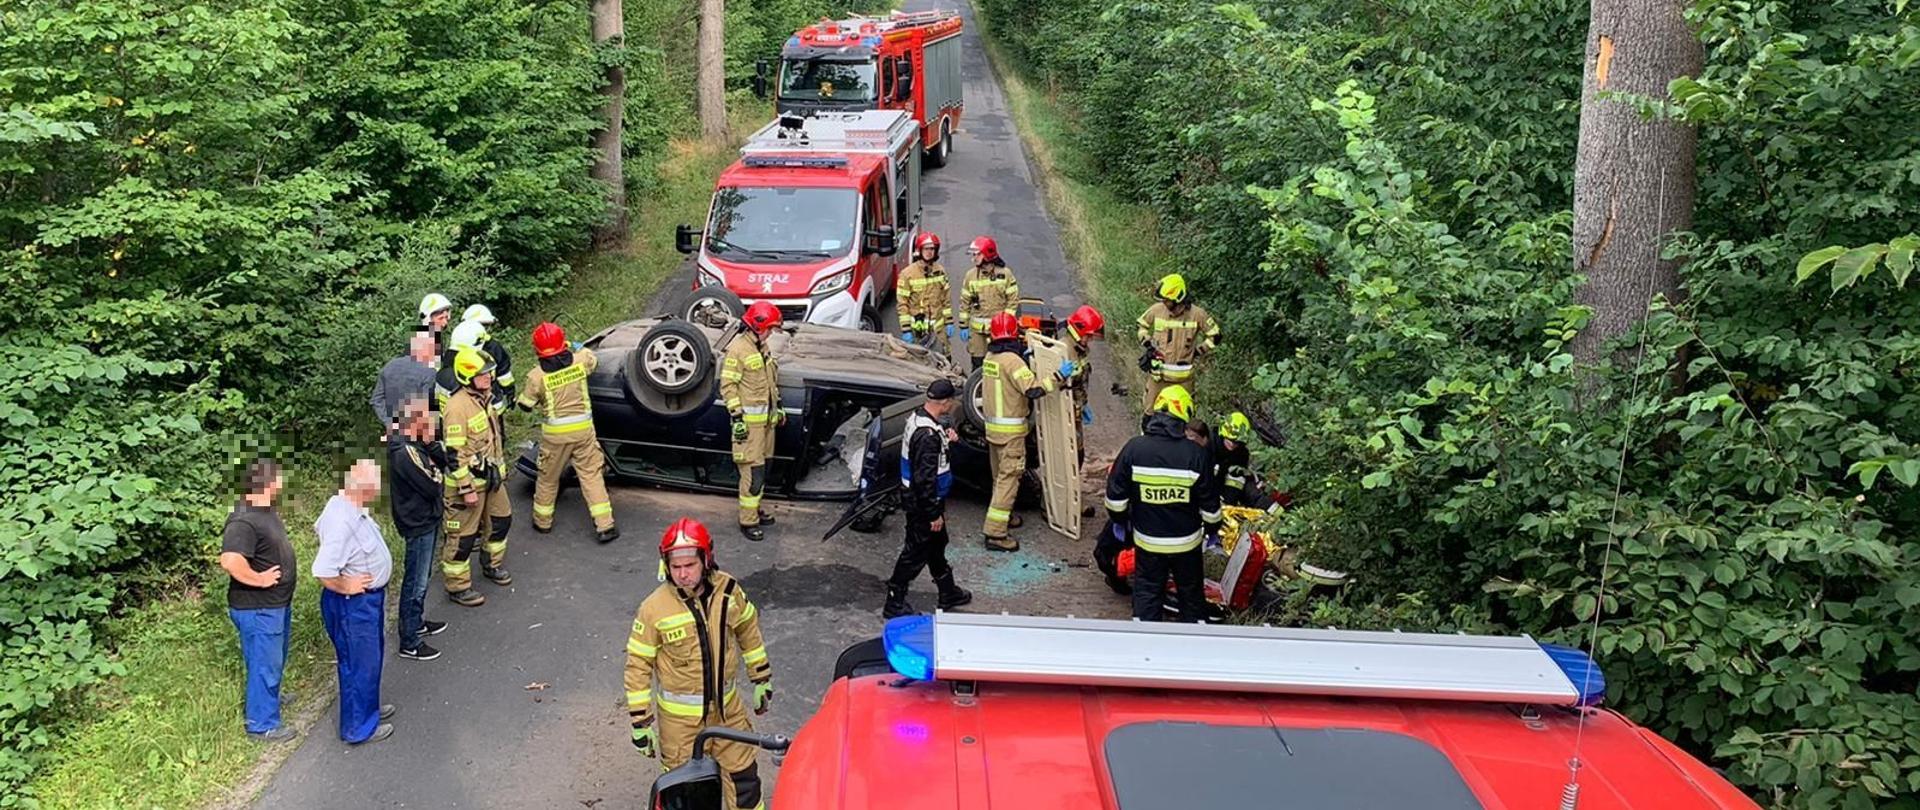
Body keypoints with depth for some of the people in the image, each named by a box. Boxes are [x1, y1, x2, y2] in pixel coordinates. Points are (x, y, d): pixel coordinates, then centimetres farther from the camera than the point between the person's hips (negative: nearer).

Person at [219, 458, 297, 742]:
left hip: (277, 603, 10)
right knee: (265, 665, 3)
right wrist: (259, 579, -27)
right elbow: (230, 561, -42)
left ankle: (269, 695, 50)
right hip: (258, 610, -10)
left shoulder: (266, 510, 4)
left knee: (275, 659, 28)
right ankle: (262, 725, 16)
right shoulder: (244, 521, -29)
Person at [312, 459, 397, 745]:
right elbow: (322, 572, -37)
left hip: (369, 598, 10)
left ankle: (367, 706, 47)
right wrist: (345, 587, -19)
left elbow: (319, 527, 16)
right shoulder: (343, 523, -35)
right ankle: (358, 727, 27)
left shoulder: (342, 503, -5)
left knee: (372, 655, 27)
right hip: (353, 604, -10)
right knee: (360, 664, 9)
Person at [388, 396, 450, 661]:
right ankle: (409, 644, 11)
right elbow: (433, 487, -25)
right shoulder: (406, 454, -28)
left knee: (422, 577, 25)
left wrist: (432, 446, -16)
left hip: (428, 519, 10)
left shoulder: (416, 444, 2)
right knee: (416, 582, 1)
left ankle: (417, 621, 43)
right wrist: (437, 470, -7)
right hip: (418, 524, -10)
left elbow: (445, 459, 1)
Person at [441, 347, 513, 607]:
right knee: (463, 535, 1)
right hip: (467, 480, -9)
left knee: (501, 520, 22)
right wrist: (466, 489, -22)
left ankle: (493, 564, 43)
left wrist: (501, 467, 24)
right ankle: (458, 587, 13)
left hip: (492, 476, 9)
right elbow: (455, 453, -24)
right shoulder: (457, 407, -24)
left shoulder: (485, 397, 5)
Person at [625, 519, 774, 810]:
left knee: (743, 773, 16)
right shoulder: (654, 608, -19)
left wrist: (761, 679, 13)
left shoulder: (727, 590, -10)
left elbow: (748, 630, 7)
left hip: (726, 705, 3)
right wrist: (640, 721, -9)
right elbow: (638, 665, -11)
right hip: (679, 715, -3)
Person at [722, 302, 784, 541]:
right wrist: (736, 417, -18)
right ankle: (748, 521, -6)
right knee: (753, 471, -10)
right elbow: (727, 385, -15)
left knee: (763, 466, 15)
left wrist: (778, 407, 24)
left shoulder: (764, 348, 14)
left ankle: (755, 508, 27)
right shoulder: (738, 349, -14)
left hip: (766, 418, 9)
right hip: (749, 420, -9)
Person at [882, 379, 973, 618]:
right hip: (923, 502, -10)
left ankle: (948, 593, 39)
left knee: (937, 544, 23)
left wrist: (944, 438, 5)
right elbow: (925, 479, -28)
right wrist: (934, 514, -21)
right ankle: (894, 603, 14)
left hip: (916, 497, 10)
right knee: (917, 552, 3)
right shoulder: (928, 435, -30)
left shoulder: (917, 416, 0)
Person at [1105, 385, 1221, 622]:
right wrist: (1213, 528, 10)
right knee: (1191, 592, 19)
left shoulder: (1133, 448, -15)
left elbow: (1115, 496, -7)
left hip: (1147, 540, 0)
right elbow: (1209, 502, -8)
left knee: (1146, 591, 15)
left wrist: (1120, 520, 11)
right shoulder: (1196, 454, -17)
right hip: (1186, 541, 0)